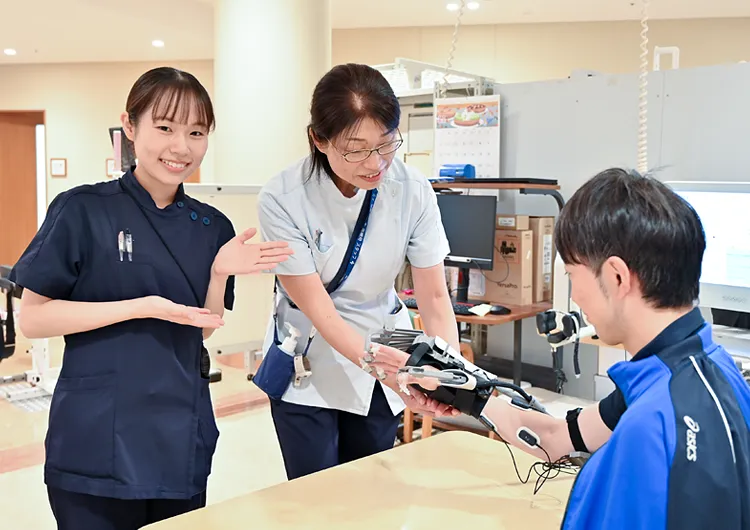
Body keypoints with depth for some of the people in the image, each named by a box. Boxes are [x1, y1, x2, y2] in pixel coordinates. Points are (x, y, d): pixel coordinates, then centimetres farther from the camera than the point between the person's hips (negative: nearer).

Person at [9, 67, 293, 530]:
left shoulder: (212, 228, 4)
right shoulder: (82, 210, -9)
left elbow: (202, 331, 8)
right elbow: (32, 319, -9)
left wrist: (220, 273, -10)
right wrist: (142, 307, -18)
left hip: (183, 440, 4)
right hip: (97, 439, -4)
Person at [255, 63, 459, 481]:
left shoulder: (413, 191, -16)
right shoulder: (282, 199, -23)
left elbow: (434, 295, -11)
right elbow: (318, 309, -22)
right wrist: (386, 372, -33)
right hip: (310, 365, -2)